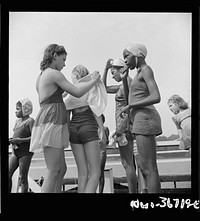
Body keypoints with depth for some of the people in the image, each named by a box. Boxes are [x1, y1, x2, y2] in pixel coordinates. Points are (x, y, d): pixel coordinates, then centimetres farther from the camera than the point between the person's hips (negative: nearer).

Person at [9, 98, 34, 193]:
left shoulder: (30, 121, -8)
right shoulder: (17, 121, 16)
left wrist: (20, 140, -23)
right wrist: (11, 140, 1)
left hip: (25, 152, -7)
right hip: (15, 152, 7)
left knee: (22, 177, -2)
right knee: (8, 175, 3)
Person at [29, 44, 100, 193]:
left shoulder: (41, 76, 21)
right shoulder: (54, 74, -7)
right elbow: (77, 92, -7)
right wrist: (94, 80, 7)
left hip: (46, 120, 10)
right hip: (52, 123, -10)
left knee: (61, 169, 12)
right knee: (53, 172, -10)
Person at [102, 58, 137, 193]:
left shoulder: (127, 82, -9)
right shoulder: (123, 85, 18)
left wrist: (121, 128, -23)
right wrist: (106, 69, 19)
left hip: (125, 125, -10)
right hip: (123, 125, 10)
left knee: (128, 163, -8)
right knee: (127, 163, 13)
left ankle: (133, 191, -3)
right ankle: (133, 191, 18)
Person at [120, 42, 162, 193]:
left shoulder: (146, 69, -4)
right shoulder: (140, 74, 23)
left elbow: (156, 97, -18)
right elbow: (129, 98, 26)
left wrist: (130, 106, -13)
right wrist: (124, 79, 17)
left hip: (144, 118, -10)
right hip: (141, 120, 10)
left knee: (149, 169, -10)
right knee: (146, 168, 10)